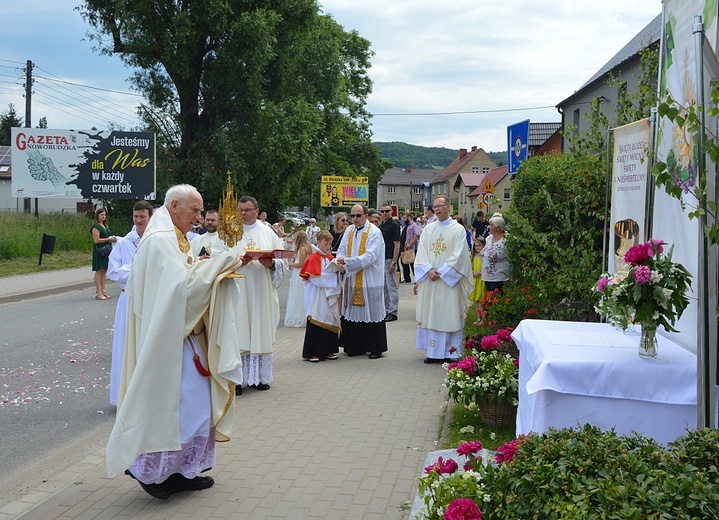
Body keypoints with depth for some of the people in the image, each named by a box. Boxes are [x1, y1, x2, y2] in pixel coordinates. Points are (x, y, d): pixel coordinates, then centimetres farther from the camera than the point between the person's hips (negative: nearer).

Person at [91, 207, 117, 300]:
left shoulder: (104, 226, 18)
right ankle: (98, 293, -6)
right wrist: (108, 239, -14)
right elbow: (96, 240, -17)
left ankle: (103, 291, 14)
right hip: (99, 251, -9)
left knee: (104, 271, 9)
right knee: (99, 271, -7)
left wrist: (112, 239, 8)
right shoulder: (95, 226, -9)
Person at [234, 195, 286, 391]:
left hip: (262, 292, 2)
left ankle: (259, 376, 14)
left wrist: (272, 263, -13)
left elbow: (282, 261, 7)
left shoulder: (268, 233, 9)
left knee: (261, 331, 5)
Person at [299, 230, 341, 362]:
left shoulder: (330, 258, 13)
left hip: (330, 295, 7)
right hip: (317, 296, -7)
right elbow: (316, 277, -16)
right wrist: (333, 276, -13)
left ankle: (328, 351, 17)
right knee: (316, 323, -4)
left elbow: (335, 273, 14)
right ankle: (313, 353, 1)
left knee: (330, 321, 8)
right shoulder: (314, 258, -8)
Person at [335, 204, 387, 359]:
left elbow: (371, 256, -18)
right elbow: (342, 250, 10)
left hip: (369, 281, -5)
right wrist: (340, 262, -13)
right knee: (353, 314, 8)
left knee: (372, 314, 0)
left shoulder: (374, 232, -8)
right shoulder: (349, 231, 11)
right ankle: (357, 346, 18)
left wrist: (347, 262, -24)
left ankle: (376, 348, 9)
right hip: (351, 281, 6)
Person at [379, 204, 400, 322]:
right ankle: (385, 310, 21)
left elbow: (397, 245, -14)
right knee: (383, 287, 13)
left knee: (391, 287, -4)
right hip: (381, 259, 9)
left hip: (389, 260, -9)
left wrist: (393, 262, -19)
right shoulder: (381, 226, 14)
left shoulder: (394, 225, -10)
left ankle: (393, 312, -1)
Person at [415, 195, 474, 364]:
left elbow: (458, 255, -10)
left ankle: (448, 352, 3)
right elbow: (421, 253, 5)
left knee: (448, 314, -2)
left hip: (449, 280, -4)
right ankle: (433, 351, 13)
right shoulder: (428, 229, 11)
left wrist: (441, 272, -14)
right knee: (430, 313, 6)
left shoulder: (458, 229, -2)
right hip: (429, 280, 4)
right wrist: (429, 270, -12)